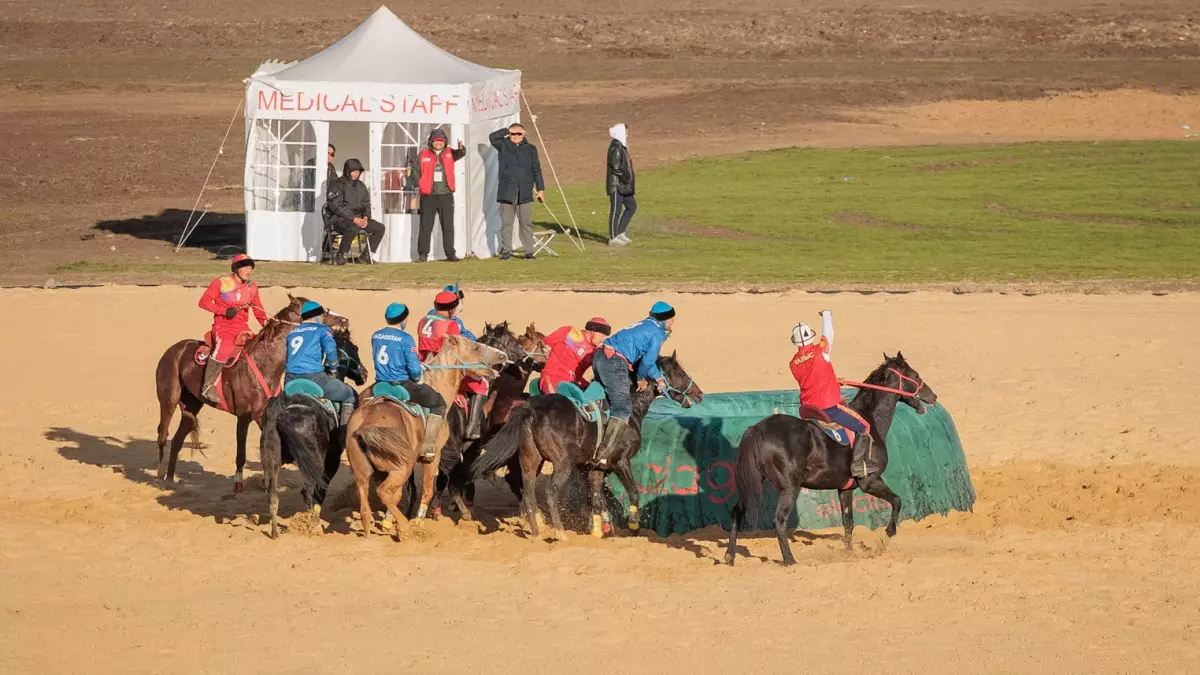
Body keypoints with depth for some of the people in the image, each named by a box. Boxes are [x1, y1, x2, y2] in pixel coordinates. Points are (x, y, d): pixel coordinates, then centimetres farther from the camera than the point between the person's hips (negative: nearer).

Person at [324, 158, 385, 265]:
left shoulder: (360, 186, 15)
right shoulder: (336, 185, -8)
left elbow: (366, 204, 16)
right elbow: (336, 207, -17)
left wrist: (365, 217, -6)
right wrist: (354, 219, -23)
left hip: (357, 217, 8)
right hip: (337, 219, -8)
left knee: (379, 228, -4)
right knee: (352, 227, -39)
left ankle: (367, 255, 7)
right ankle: (340, 256, -25)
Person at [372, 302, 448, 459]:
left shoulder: (376, 336, 4)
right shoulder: (405, 339, -17)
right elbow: (414, 368, -18)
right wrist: (417, 380, 2)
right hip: (402, 385, -7)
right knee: (439, 403, 7)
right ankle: (427, 446, -1)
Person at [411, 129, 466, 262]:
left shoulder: (449, 154, 7)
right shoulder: (423, 155, 3)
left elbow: (461, 154, -10)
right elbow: (416, 171, 5)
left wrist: (461, 148, -33)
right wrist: (420, 185, -8)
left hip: (446, 195, 1)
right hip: (428, 196, -1)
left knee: (448, 226, 5)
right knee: (426, 226, 0)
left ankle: (450, 253, 10)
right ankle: (423, 254, 4)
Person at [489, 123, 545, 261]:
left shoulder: (530, 149, 14)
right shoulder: (504, 146, 9)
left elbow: (536, 170, 14)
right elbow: (492, 137, -10)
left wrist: (540, 189, 9)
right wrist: (507, 131, -2)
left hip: (525, 193, 1)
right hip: (507, 192, -1)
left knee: (526, 223, -1)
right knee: (506, 223, 0)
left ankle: (529, 251, 3)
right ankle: (506, 251, 6)